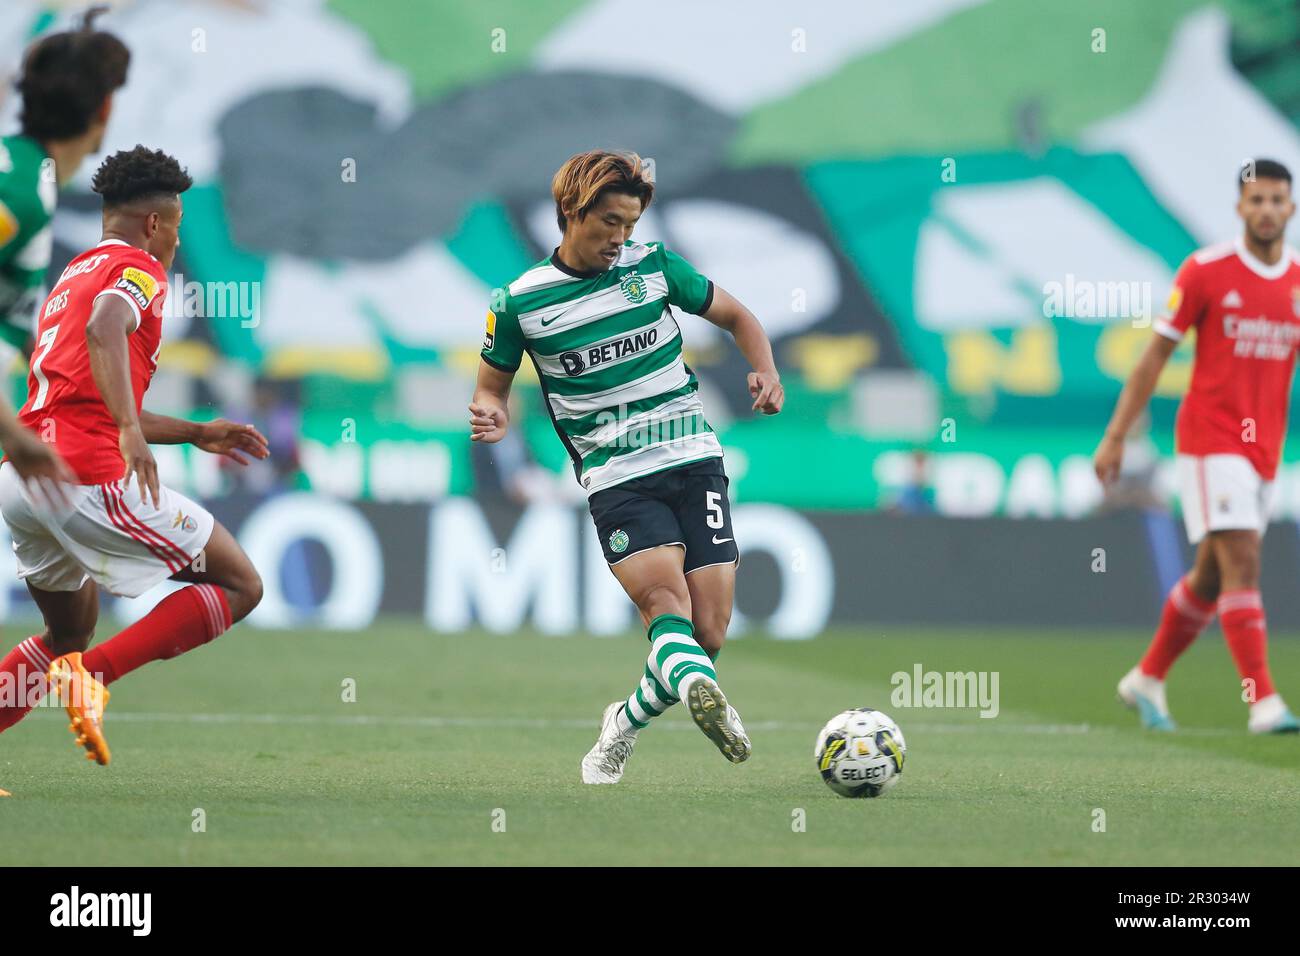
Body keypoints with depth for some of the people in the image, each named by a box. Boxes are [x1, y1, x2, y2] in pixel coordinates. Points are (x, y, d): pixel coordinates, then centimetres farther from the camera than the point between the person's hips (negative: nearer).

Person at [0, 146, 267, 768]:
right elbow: (103, 329, -25)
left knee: (71, 632, 28)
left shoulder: (72, 276, 28)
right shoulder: (139, 270, 0)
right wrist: (131, 430, -35)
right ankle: (94, 674, -14)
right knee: (240, 586, 1)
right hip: (89, 479, -9)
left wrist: (195, 434, 38)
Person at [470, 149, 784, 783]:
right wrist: (492, 415, -8)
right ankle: (700, 690, -56)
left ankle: (626, 724, 19)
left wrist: (766, 373, -1)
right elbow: (493, 381, 16)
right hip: (615, 479, -2)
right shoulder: (521, 302, 2)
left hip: (693, 459, 3)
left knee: (708, 631, -4)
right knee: (664, 599, -29)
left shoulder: (654, 265, 6)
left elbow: (736, 316, 19)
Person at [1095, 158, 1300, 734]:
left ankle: (1147, 680, 28)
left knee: (1211, 576, 11)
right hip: (1209, 439, -5)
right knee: (1242, 561, -16)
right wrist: (1115, 437, -5)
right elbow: (1156, 354, -2)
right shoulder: (1206, 271, -6)